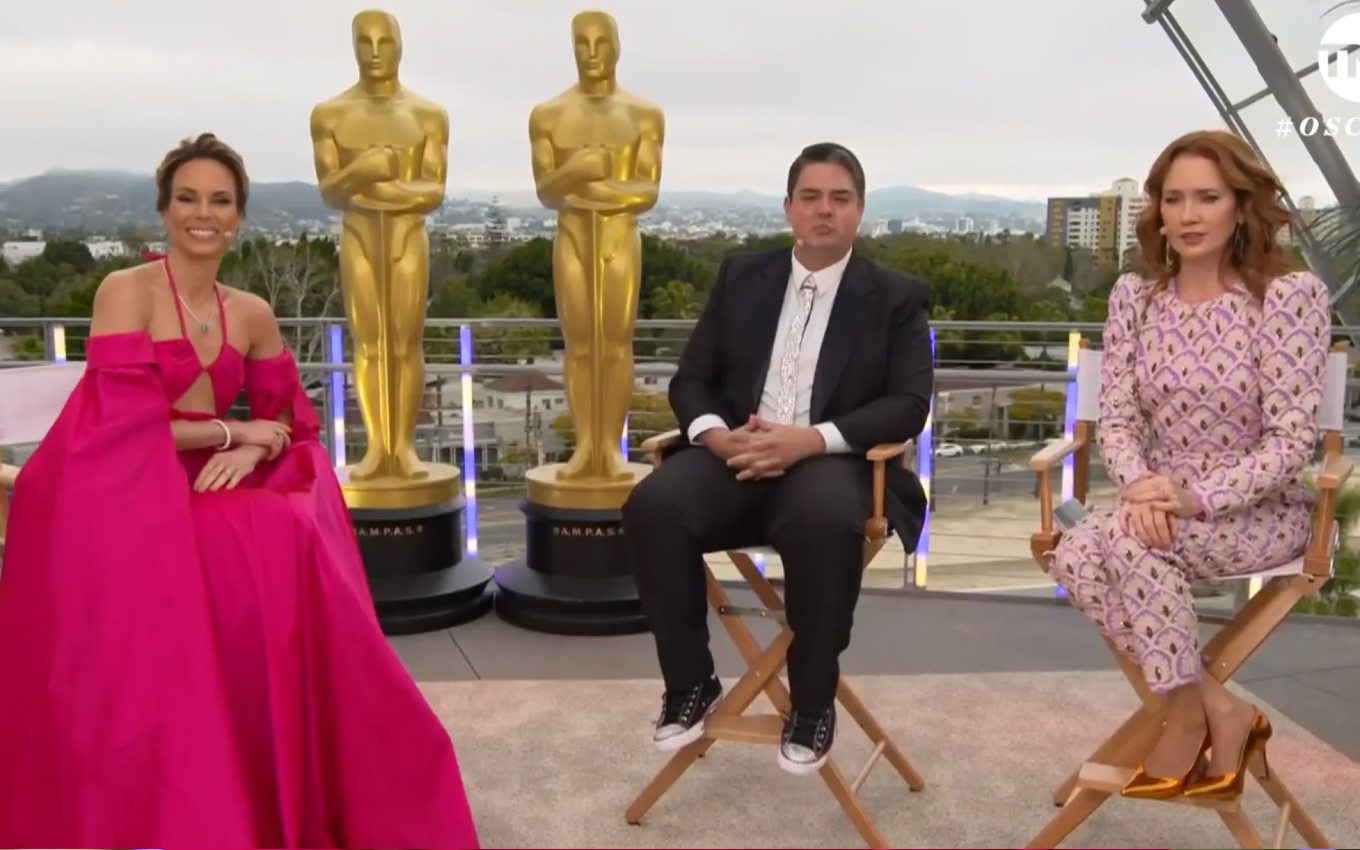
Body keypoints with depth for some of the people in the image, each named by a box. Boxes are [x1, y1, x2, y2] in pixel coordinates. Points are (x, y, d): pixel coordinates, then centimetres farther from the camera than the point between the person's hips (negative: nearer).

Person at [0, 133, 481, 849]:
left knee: (293, 543, -24)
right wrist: (233, 431, -8)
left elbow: (292, 422, 11)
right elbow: (125, 425, -15)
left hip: (195, 492, 5)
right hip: (110, 496, -5)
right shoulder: (126, 292, -8)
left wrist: (251, 453, -11)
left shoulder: (252, 317, 10)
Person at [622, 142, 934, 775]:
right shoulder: (740, 276, 17)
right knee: (653, 505, -28)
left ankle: (813, 701, -14)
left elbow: (910, 406, -3)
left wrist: (813, 439, -18)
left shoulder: (897, 297, 9)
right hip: (736, 455, 3)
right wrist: (715, 433, -12)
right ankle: (691, 683, -8)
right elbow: (690, 379, 12)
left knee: (825, 522, -38)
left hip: (830, 463, -2)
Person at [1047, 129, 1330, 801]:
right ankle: (1218, 709, -11)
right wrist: (1140, 485, -21)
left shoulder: (1291, 295, -11)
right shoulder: (1133, 296, 2)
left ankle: (1187, 716, -9)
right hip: (1163, 505, 5)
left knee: (1129, 541, -32)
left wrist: (1195, 495, -26)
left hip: (1261, 512, -4)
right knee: (1074, 556, -26)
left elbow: (1291, 441, -15)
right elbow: (1117, 419, 0)